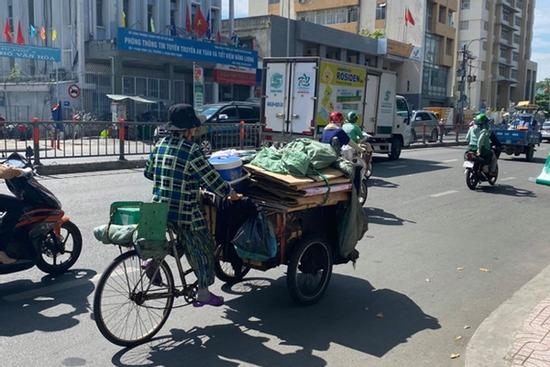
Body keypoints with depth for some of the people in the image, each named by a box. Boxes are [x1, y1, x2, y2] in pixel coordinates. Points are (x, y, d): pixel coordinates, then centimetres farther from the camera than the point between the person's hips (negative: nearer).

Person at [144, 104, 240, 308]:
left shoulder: (161, 145, 5)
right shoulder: (191, 150, -16)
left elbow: (148, 172, 15)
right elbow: (210, 178, -13)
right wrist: (229, 193, 1)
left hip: (159, 207, 7)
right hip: (184, 211, -7)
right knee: (204, 249, 9)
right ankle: (203, 294, 15)